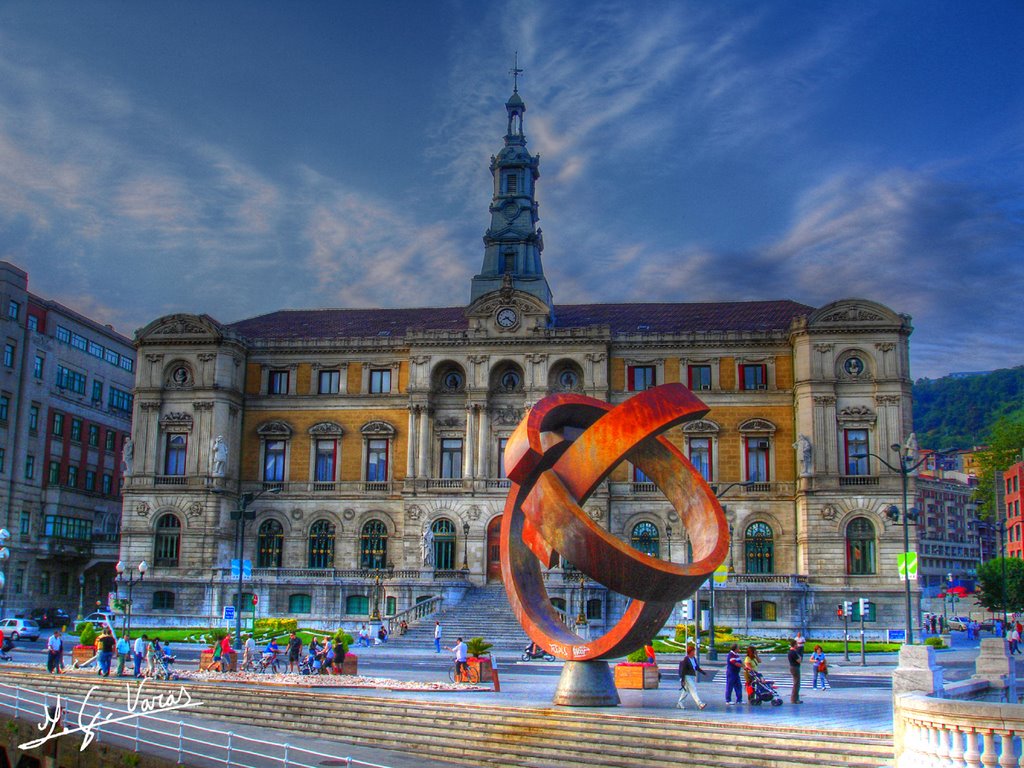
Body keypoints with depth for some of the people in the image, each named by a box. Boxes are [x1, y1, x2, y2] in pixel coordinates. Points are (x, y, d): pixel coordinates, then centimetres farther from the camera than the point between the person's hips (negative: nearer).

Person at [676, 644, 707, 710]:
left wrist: (703, 672, 1)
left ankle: (679, 703, 24)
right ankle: (700, 704, -21)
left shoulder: (694, 658, 9)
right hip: (687, 677, -9)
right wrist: (682, 680, -17)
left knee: (686, 691, 14)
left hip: (693, 677, 9)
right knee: (693, 690, -14)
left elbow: (697, 667, 15)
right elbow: (683, 670, -16)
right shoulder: (685, 659, -15)